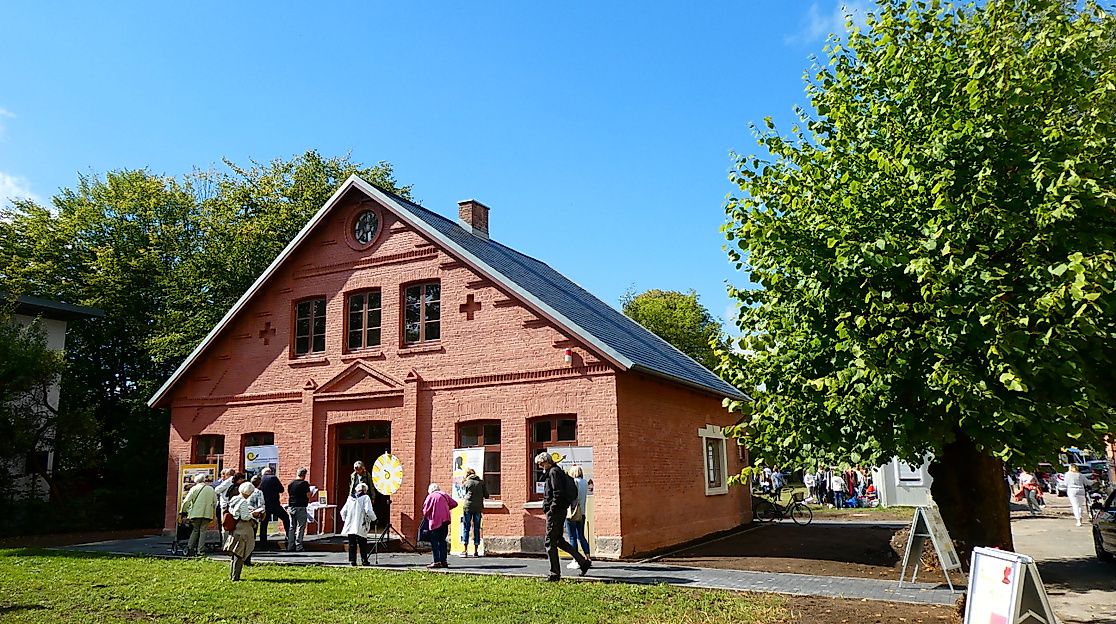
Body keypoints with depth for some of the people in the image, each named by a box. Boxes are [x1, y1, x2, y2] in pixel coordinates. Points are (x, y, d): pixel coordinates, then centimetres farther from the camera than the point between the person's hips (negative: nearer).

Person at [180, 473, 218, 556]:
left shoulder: (194, 488, 4)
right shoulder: (211, 489, 14)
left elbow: (186, 501, 1)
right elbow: (215, 502, 17)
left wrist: (184, 511, 13)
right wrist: (213, 513, 27)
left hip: (196, 513, -1)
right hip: (207, 514, 1)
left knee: (195, 530, 13)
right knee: (203, 530, 3)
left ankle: (189, 547, 6)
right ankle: (200, 550, -3)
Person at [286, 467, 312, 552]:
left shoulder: (290, 484, 9)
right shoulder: (304, 483, -9)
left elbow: (288, 496, 16)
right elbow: (308, 496, -9)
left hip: (291, 507, 6)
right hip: (301, 507, -5)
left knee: (291, 527, 11)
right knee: (300, 527, -1)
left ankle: (290, 546, 10)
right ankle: (298, 547, -4)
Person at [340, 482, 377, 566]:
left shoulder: (350, 498, 13)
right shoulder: (365, 497, -2)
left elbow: (343, 511, 13)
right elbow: (368, 511, -14)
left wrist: (345, 520, 28)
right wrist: (374, 518, 1)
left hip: (350, 526, 4)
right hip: (360, 527, -4)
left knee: (352, 544, 9)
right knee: (363, 544, 5)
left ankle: (352, 561, 6)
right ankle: (364, 561, 7)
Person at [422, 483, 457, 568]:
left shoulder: (430, 496, -4)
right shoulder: (444, 495, 11)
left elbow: (426, 510, -6)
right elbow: (454, 503, 10)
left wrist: (426, 516, 15)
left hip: (435, 521, -5)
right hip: (445, 520, 5)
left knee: (434, 541, 1)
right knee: (442, 540, 13)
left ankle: (437, 561, -5)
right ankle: (443, 561, 12)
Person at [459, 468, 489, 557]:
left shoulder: (466, 483, 3)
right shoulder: (481, 482, 6)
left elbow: (464, 495, 10)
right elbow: (486, 496, 6)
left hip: (467, 507, -1)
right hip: (478, 508, 1)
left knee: (466, 528, 4)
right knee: (477, 529, 8)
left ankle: (465, 550, -3)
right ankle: (476, 551, 7)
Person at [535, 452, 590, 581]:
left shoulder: (553, 472, -12)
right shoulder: (558, 471, 19)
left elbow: (558, 493, -21)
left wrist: (552, 509, -17)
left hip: (555, 512, -10)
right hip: (560, 511, 10)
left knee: (550, 542, -4)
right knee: (559, 540, 15)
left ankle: (554, 574, 1)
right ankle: (583, 562, 17)